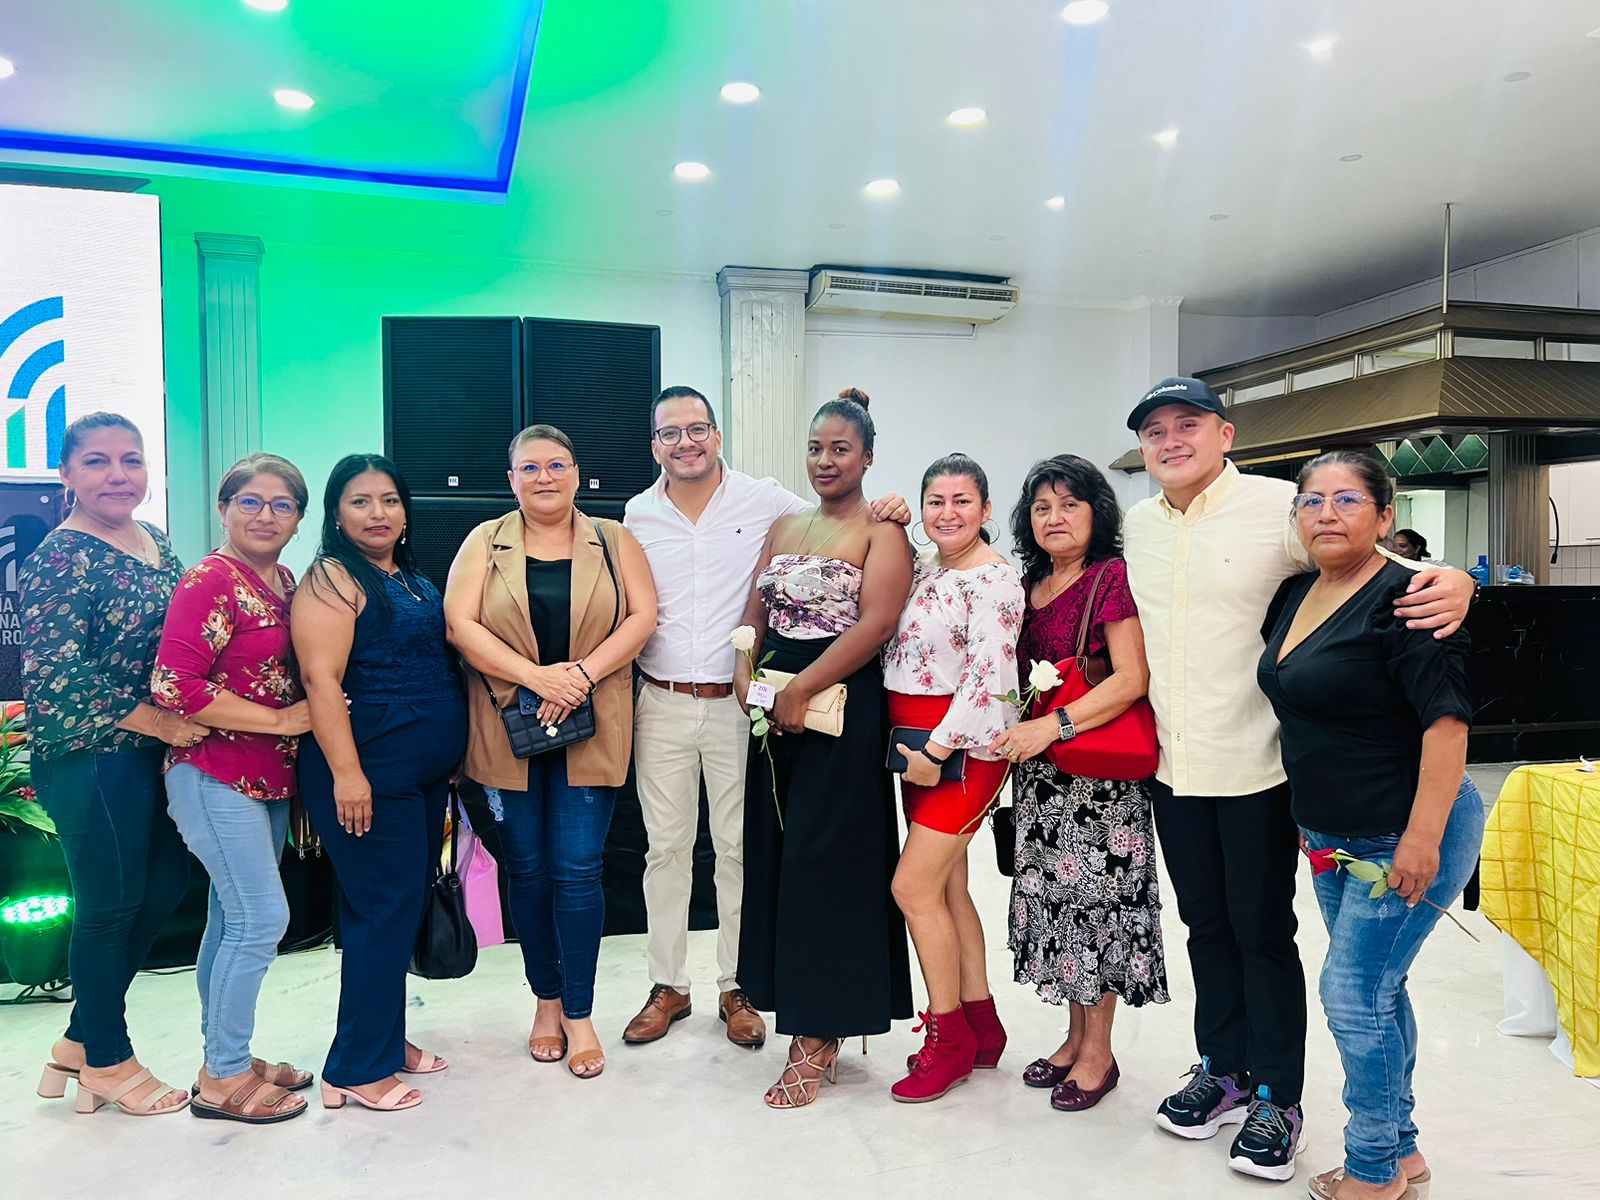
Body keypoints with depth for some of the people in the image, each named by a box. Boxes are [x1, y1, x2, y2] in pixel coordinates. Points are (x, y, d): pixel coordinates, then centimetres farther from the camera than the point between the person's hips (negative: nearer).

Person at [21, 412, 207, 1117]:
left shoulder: (156, 542, 9)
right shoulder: (61, 557, -15)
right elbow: (56, 677, -20)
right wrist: (160, 722, -18)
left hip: (154, 753, 9)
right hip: (90, 758, -8)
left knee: (164, 886, 15)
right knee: (109, 905, 5)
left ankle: (79, 1042, 33)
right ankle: (106, 1060, 27)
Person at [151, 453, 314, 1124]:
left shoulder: (284, 582, 10)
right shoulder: (211, 581, -14)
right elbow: (173, 686, -21)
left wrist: (308, 712, 3)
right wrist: (282, 720, -19)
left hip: (268, 779, 8)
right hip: (216, 775, -8)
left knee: (232, 918, 15)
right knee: (262, 917, -7)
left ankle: (227, 1058, 28)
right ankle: (223, 1078, 8)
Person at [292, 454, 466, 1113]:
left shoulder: (415, 579, 14)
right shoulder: (332, 579, -10)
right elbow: (321, 678, -19)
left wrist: (447, 760, 19)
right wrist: (346, 772, -25)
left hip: (426, 773, 8)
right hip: (370, 774, -8)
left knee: (407, 908, 15)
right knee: (384, 911, -4)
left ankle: (387, 1038, 29)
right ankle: (357, 1069, 9)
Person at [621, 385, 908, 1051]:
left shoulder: (766, 501, -2)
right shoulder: (638, 514, 6)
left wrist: (885, 513, -16)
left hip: (737, 703, -2)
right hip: (662, 703, 2)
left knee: (739, 847, 6)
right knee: (666, 846, 9)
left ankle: (737, 989, 21)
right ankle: (668, 986, 24)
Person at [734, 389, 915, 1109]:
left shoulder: (881, 531, -6)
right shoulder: (784, 528, 16)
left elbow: (876, 622, -18)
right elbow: (755, 612, 14)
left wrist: (800, 690, -19)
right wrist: (746, 676, -4)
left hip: (843, 710, -7)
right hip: (776, 713, 7)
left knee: (825, 865, -2)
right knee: (774, 856, 9)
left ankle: (816, 1042, 10)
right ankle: (817, 1023, 23)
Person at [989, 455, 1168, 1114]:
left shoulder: (1112, 577, -9)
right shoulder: (1029, 587, 11)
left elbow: (1132, 679, -17)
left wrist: (1053, 726, -22)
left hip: (1099, 769, -7)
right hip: (1039, 769, 7)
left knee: (1095, 895, 0)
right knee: (1051, 893, 11)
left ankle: (1098, 1053, 15)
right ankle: (1075, 1036, 26)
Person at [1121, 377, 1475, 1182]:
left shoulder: (1279, 506, -11)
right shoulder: (1136, 526, 6)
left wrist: (1451, 581, -33)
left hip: (1255, 769, -5)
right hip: (1173, 768, 5)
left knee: (1263, 933, 7)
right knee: (1206, 926, 18)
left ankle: (1276, 1100, 23)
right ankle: (1224, 1071, 35)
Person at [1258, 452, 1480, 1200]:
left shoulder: (1402, 598, -18)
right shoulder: (1295, 595, 6)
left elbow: (1448, 719, -22)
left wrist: (1422, 837, -25)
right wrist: (1305, 816, 19)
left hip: (1406, 837, -8)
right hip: (1334, 838, 8)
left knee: (1354, 994, -2)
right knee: (1375, 990, 17)